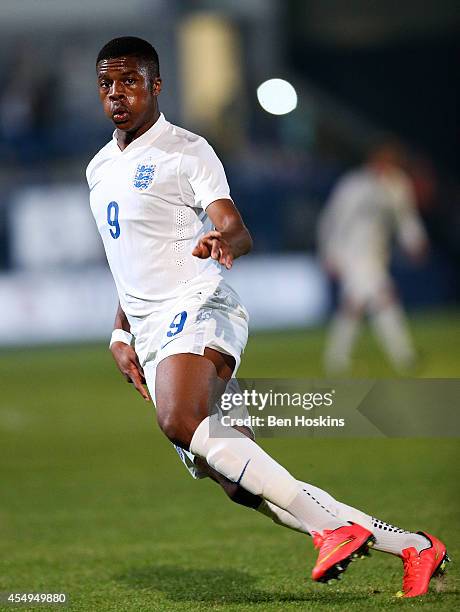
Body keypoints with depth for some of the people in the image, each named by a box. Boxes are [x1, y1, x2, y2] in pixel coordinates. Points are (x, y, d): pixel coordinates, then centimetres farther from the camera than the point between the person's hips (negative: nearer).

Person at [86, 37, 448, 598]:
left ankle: (334, 526, -34)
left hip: (198, 307, -7)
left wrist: (223, 242, -35)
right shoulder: (100, 169, 22)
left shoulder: (185, 151, -1)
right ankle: (411, 546, -1)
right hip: (152, 336, 7)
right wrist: (121, 334, 22)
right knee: (240, 482, -5)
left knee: (181, 420, -36)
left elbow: (238, 233, -13)